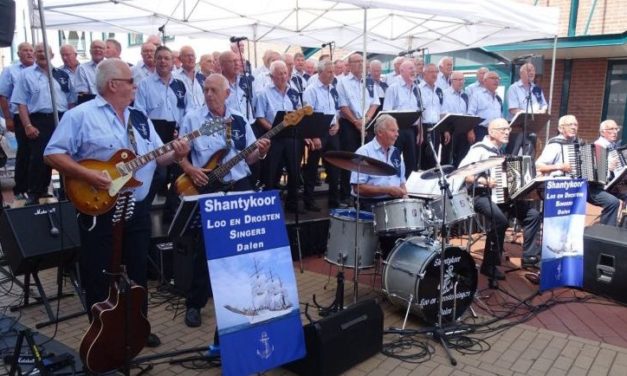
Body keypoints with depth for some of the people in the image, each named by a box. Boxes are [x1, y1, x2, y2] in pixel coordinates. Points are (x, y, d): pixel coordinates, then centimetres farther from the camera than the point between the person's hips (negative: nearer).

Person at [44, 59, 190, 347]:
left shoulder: (139, 117, 12)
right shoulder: (80, 116, -8)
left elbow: (155, 156, 13)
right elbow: (53, 154, -11)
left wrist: (175, 155, -8)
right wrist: (87, 175, -22)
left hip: (138, 208, 6)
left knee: (138, 271, 15)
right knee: (99, 277, 6)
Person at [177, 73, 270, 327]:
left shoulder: (239, 120, 6)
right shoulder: (192, 119, -2)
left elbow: (248, 158, 8)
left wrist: (260, 153, -12)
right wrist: (191, 170, -18)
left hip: (240, 187, 3)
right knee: (204, 249, 1)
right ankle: (194, 304, 15)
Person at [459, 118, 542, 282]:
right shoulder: (479, 149, -10)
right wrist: (483, 181, -27)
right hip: (481, 195, -8)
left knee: (533, 214, -4)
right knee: (500, 219, -32)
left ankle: (530, 255, 5)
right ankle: (490, 265, -20)